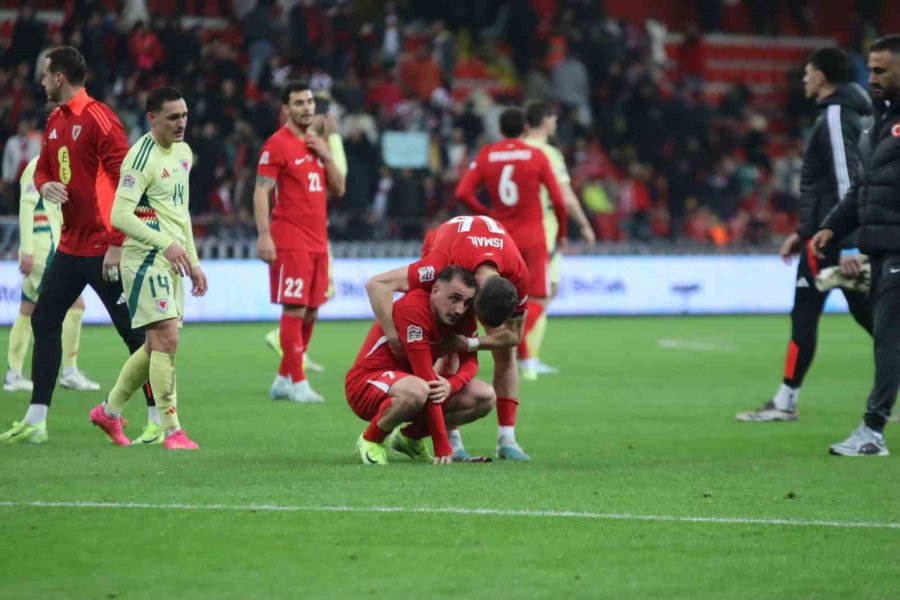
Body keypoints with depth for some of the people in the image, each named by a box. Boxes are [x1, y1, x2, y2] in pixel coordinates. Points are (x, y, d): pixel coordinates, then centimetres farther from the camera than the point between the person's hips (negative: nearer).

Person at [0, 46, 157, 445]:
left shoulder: (98, 119, -15)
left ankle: (158, 419, 2)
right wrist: (44, 185, -6)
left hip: (104, 247, -9)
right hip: (71, 245, 9)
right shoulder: (55, 121, 11)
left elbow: (125, 181, -18)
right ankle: (35, 422, 12)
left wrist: (118, 243, -22)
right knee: (44, 320, 8)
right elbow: (43, 168, 20)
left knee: (133, 331, -4)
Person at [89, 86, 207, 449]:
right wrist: (165, 243, -30)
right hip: (146, 259, -9)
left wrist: (193, 262, 21)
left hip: (171, 261, 9)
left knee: (157, 346, 12)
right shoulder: (142, 157, -15)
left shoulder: (183, 152, 14)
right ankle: (171, 430, -11)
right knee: (166, 340, -14)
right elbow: (120, 215, -23)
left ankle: (109, 412, 27)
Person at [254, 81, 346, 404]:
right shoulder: (277, 145, -6)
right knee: (295, 310, -10)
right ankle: (297, 383, -7)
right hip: (290, 241, -8)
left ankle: (283, 379, 16)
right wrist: (264, 235, -20)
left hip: (317, 241, 8)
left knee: (311, 311, 8)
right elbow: (261, 192, -11)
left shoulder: (317, 143, 16)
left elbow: (338, 190, 17)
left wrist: (326, 156, 2)